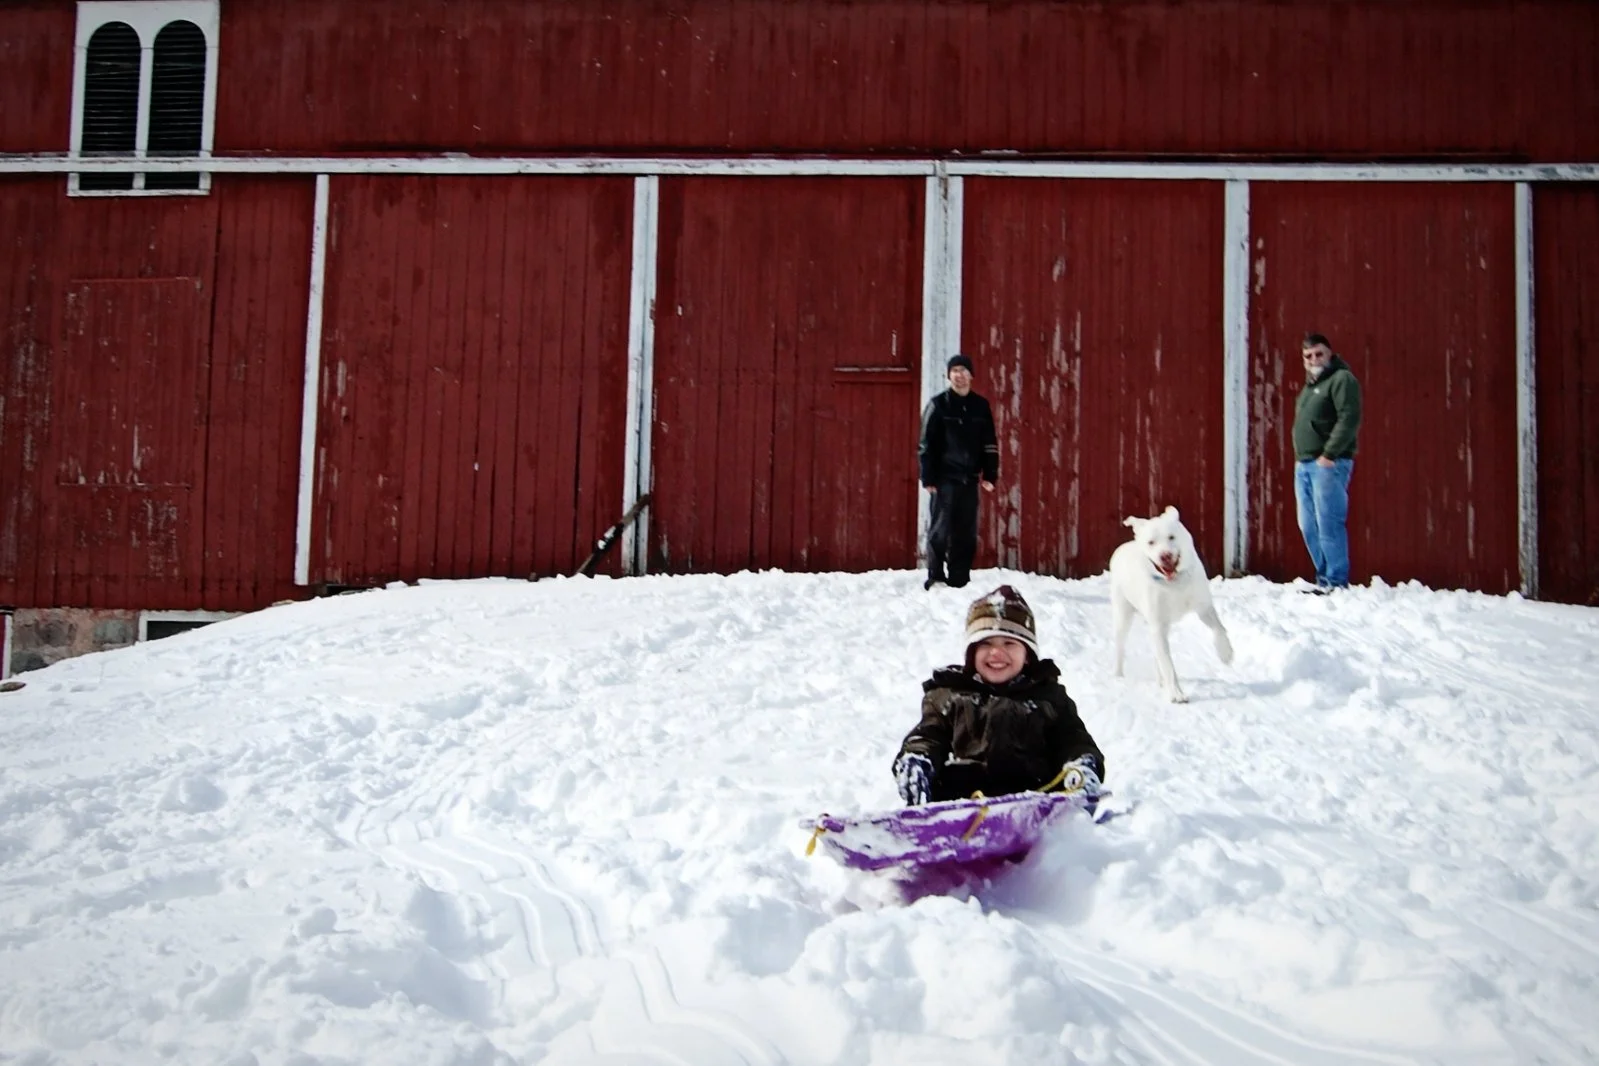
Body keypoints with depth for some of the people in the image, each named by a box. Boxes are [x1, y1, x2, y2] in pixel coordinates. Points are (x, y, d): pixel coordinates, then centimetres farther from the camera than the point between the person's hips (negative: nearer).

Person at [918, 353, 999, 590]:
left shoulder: (981, 406, 9)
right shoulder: (938, 405, -2)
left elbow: (990, 444, 13)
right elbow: (926, 445, -4)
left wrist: (990, 475, 5)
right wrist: (928, 478, -9)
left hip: (969, 478, 4)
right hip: (945, 477, -4)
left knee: (966, 532, 6)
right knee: (940, 529, -6)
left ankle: (959, 580, 13)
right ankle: (935, 578, -1)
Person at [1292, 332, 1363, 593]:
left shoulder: (1342, 379, -6)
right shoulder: (1310, 385, 22)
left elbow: (1349, 420, -17)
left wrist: (1329, 454, -19)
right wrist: (1300, 457, 15)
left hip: (1328, 463, -9)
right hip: (1304, 464, 9)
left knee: (1329, 525, -12)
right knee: (1309, 526, 8)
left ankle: (1336, 582, -9)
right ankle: (1324, 578, 15)